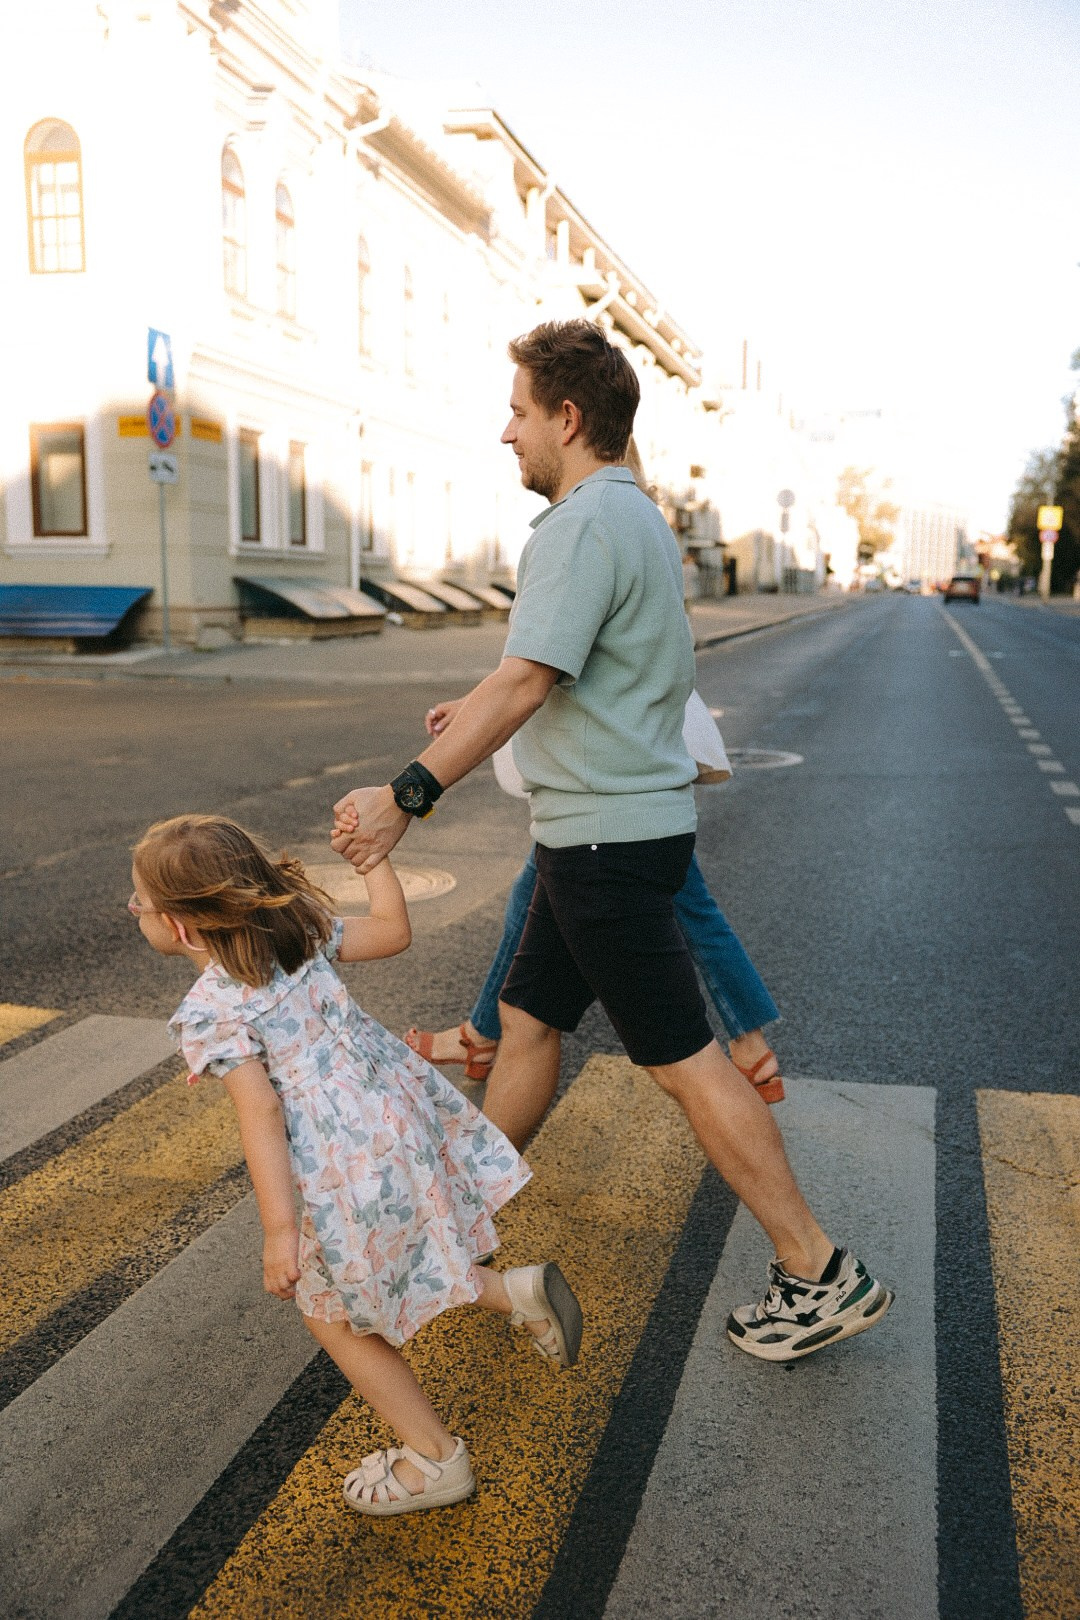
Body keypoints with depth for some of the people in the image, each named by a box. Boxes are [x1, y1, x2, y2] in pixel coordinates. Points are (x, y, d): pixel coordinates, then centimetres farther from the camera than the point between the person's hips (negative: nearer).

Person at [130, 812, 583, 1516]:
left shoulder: (207, 1015, -15)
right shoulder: (305, 933, 2)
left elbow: (261, 1113, -20)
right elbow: (393, 932, 10)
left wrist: (279, 1229, -17)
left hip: (346, 1170, -8)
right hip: (403, 1112, 8)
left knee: (334, 1314, 15)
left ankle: (435, 1457, 25)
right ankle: (516, 1289, 17)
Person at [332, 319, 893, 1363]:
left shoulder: (584, 524, -16)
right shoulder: (637, 515, 16)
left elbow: (524, 684, -26)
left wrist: (406, 795, -24)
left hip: (606, 836, -10)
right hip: (623, 822, 10)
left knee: (682, 1059, -3)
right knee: (526, 1021, 17)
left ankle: (820, 1275, 9)